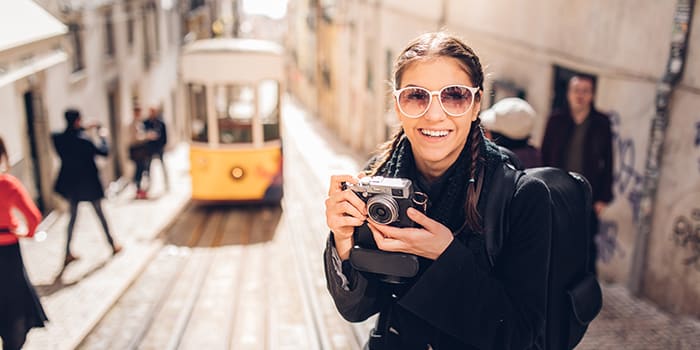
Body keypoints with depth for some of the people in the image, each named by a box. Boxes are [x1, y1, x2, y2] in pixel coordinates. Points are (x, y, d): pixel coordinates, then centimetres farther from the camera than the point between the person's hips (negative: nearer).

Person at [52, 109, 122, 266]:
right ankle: (113, 245, 28)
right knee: (100, 214, 14)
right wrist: (103, 136, -2)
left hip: (71, 184, 5)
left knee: (73, 216, 17)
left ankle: (68, 254, 16)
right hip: (88, 183, -4)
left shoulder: (59, 139, -8)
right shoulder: (83, 139, -24)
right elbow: (104, 152, -17)